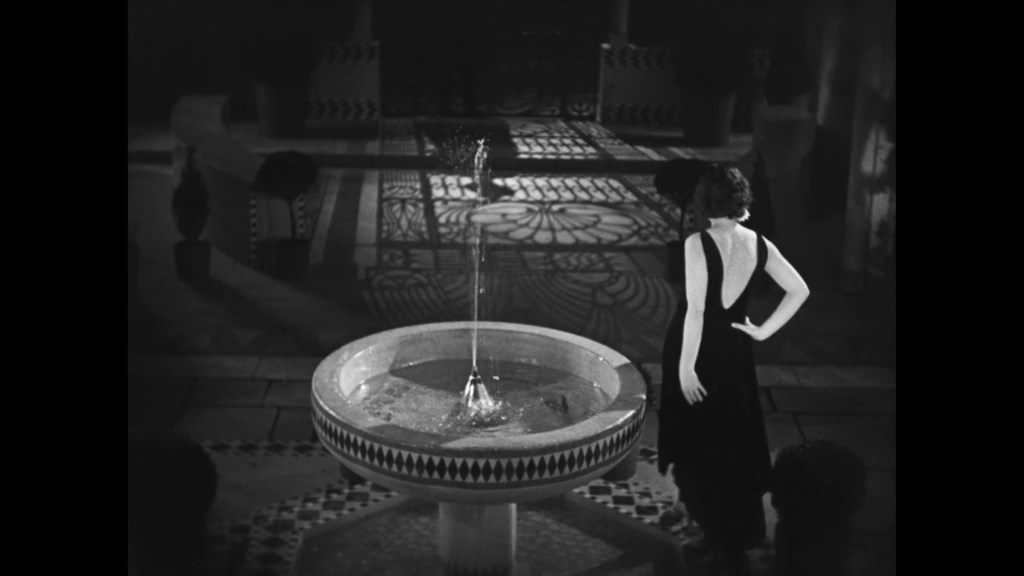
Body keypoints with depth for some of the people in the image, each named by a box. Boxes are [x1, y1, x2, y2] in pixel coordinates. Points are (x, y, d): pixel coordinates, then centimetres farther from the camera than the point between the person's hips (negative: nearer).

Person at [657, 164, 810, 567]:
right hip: (734, 349, 5)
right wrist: (764, 330, 3)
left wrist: (685, 366, -18)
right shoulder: (758, 244, -4)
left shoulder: (698, 244, -20)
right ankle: (742, 528, 33)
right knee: (735, 435, 19)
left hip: (699, 348, -5)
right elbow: (799, 290, 0)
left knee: (696, 436, 11)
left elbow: (696, 309, -23)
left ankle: (710, 518, 21)